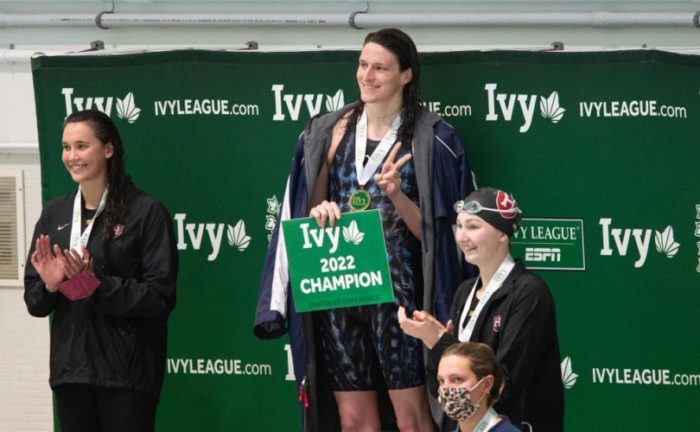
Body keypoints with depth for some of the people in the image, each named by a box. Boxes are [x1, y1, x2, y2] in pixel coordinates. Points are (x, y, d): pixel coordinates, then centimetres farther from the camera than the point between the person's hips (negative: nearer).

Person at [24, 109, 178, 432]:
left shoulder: (146, 212, -5)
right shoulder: (54, 215, 11)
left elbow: (160, 296, -9)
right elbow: (34, 301, 13)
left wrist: (95, 284, -19)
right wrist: (50, 285, -9)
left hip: (126, 370, -5)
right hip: (71, 367, 5)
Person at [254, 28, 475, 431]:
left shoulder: (431, 139, -2)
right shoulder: (332, 130, 9)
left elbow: (431, 230, -2)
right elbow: (308, 209, 15)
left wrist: (397, 195, -19)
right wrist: (319, 213, -7)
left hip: (398, 291, -4)